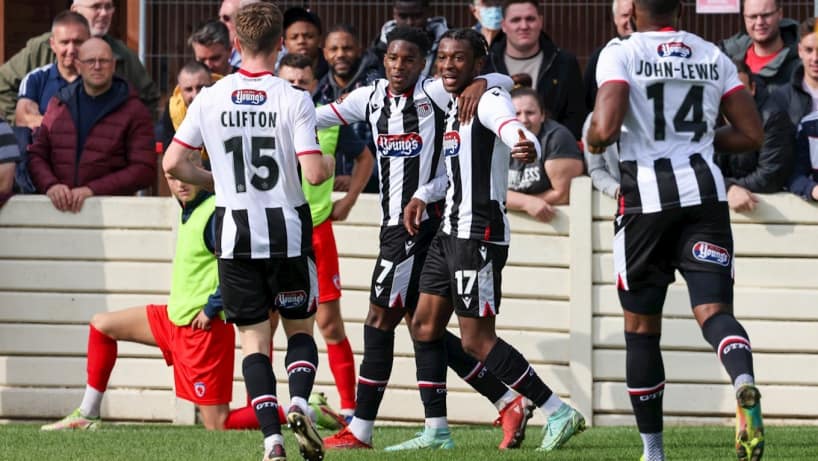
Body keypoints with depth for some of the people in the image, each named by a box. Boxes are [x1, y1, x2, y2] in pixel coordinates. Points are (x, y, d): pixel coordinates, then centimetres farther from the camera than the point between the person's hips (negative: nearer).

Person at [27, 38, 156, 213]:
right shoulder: (59, 104, 18)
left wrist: (92, 190, -12)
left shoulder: (134, 111, 5)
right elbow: (36, 155, 17)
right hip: (58, 209, 3)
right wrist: (50, 185, -5)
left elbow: (144, 170, -2)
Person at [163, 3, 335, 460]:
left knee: (254, 338, 6)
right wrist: (329, 165, 8)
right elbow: (313, 172, -16)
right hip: (288, 232, -1)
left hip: (235, 234, 1)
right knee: (301, 328, 15)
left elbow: (173, 163, 0)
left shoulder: (210, 100, -3)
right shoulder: (294, 100, -10)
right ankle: (299, 402, -12)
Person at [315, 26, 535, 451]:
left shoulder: (434, 94, -8)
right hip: (394, 225, 8)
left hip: (422, 222, -8)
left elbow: (504, 80, -9)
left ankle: (360, 431, 0)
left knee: (379, 320, -6)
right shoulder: (370, 98, 11)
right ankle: (509, 403, 14)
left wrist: (480, 84, -29)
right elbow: (317, 116, 20)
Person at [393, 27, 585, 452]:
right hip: (451, 230, 10)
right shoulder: (454, 105, 16)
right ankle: (436, 433, 17)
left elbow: (514, 131, -36)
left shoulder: (489, 99, -13)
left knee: (476, 340, -10)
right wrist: (423, 196, 20)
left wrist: (527, 147, -59)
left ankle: (559, 414, -5)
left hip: (479, 235, -10)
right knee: (425, 325, 11)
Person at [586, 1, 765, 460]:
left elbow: (605, 129, -18)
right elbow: (752, 134, 9)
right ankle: (745, 380, -39)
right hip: (705, 190, 2)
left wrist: (593, 141, 5)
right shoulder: (712, 56, 9)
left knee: (642, 326, 11)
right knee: (713, 310, -5)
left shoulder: (622, 54, -5)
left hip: (647, 196, -2)